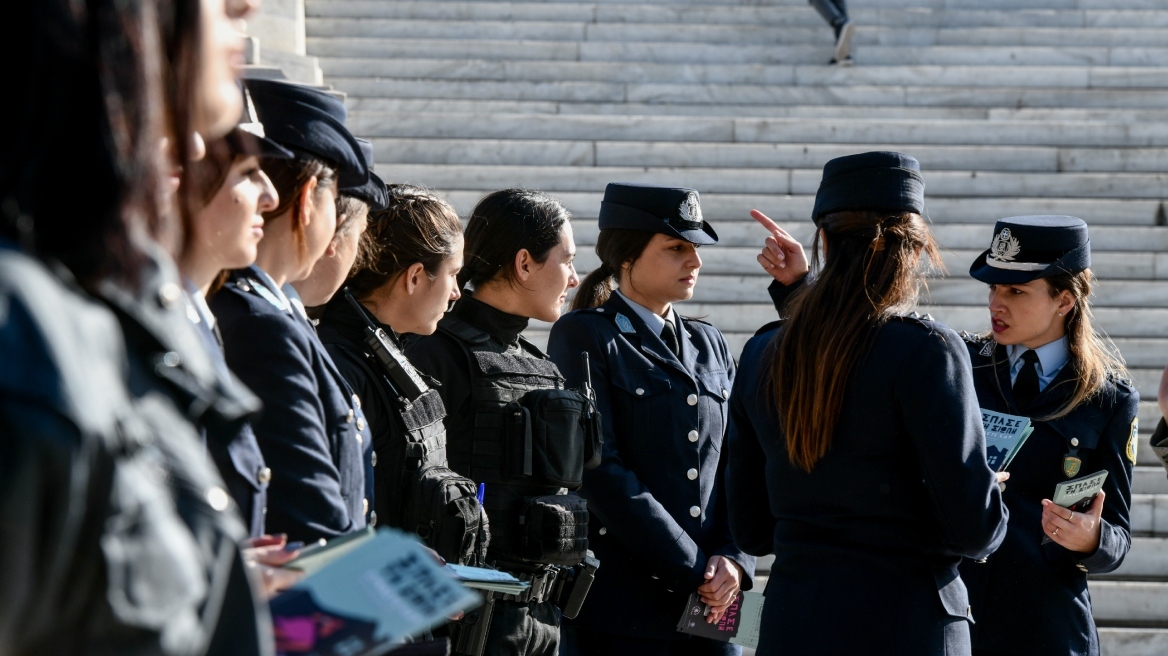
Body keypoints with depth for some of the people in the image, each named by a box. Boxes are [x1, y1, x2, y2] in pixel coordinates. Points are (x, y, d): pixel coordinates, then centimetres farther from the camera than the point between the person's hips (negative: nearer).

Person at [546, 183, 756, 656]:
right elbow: (601, 470, -12)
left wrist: (733, 558, -5)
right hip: (621, 601, -5)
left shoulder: (709, 345, 16)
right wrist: (690, 568, -14)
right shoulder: (583, 336, -3)